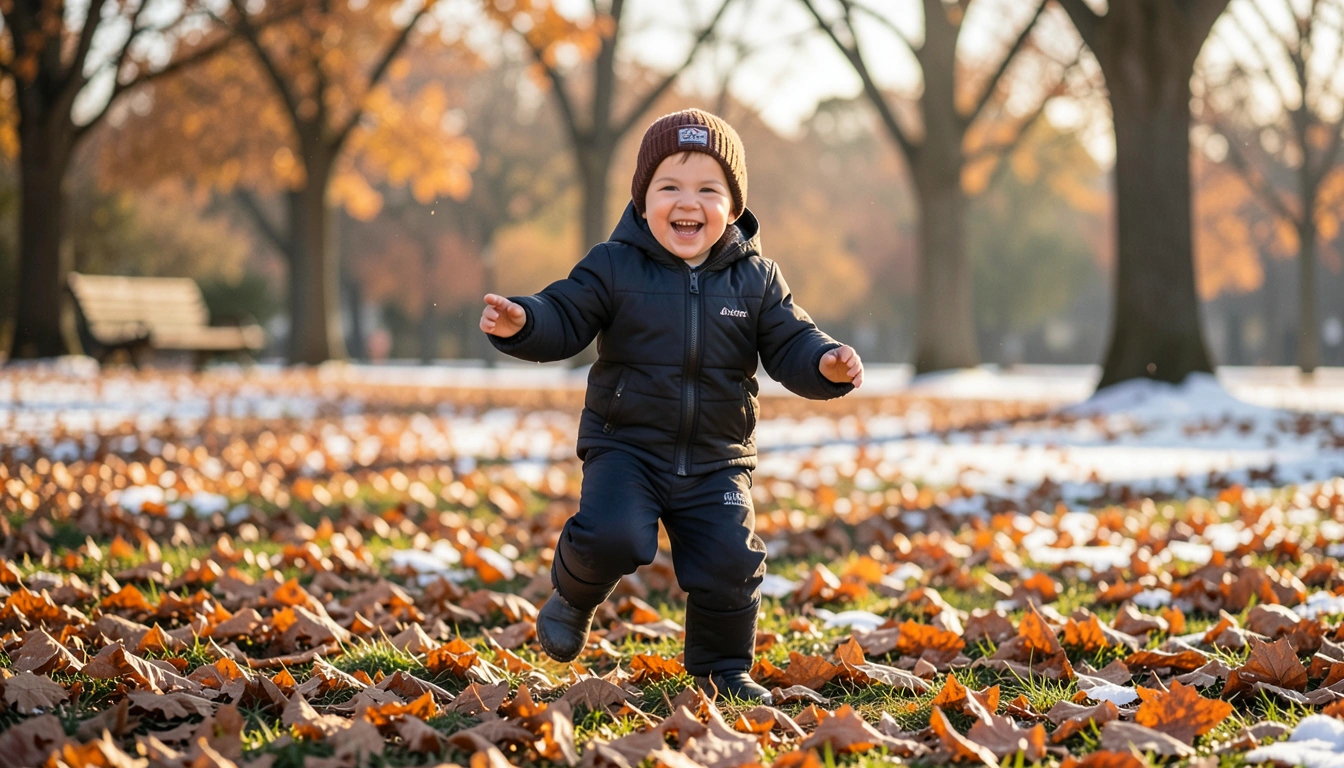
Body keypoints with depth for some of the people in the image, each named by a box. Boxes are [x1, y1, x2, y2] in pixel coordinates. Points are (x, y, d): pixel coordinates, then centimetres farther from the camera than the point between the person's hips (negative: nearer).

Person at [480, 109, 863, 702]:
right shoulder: (613, 268, -6)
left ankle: (723, 669, 21)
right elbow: (564, 320, -9)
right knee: (612, 536, -25)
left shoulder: (756, 279, 0)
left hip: (717, 463, 2)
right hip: (626, 447, -2)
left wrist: (828, 364, -22)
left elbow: (790, 345, 0)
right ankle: (574, 596, 11)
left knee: (729, 564, -5)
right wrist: (521, 324, -31)